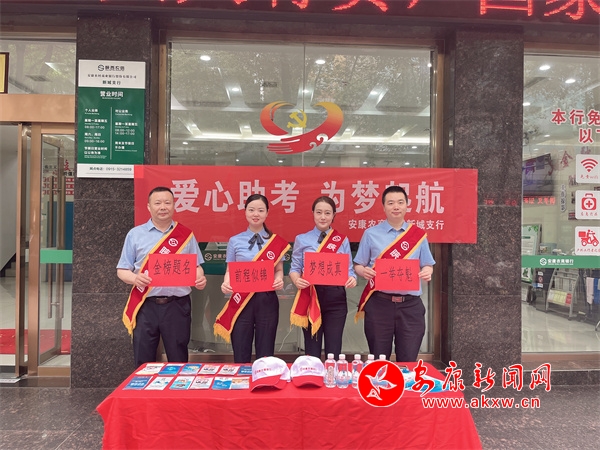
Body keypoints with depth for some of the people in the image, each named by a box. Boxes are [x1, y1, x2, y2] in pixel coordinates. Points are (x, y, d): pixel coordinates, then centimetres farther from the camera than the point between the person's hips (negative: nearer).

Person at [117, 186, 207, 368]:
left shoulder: (186, 235, 6)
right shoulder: (135, 234, 5)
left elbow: (196, 267, 9)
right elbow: (122, 270, 6)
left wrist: (200, 279, -14)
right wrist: (135, 278, -16)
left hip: (177, 305, 0)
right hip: (145, 306, 0)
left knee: (178, 360, 9)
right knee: (143, 362, 8)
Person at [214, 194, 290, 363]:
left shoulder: (277, 242, 3)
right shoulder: (235, 241, 5)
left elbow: (279, 270, 6)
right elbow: (230, 270, 6)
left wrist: (279, 280, -16)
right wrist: (226, 284, -15)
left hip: (267, 300, 0)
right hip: (241, 300, 0)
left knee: (265, 354, 7)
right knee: (241, 354, 6)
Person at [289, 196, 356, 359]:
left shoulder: (343, 240, 8)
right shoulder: (302, 239, 6)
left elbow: (349, 269, 6)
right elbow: (295, 268, 5)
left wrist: (352, 279, -17)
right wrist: (297, 280, -17)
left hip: (335, 297, 0)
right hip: (310, 297, 0)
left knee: (334, 349, 3)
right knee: (312, 350, 6)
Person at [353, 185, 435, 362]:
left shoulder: (419, 235, 7)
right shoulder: (371, 234, 4)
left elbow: (427, 265, 10)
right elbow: (358, 265, 6)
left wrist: (427, 272, -13)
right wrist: (364, 271, -16)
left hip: (410, 305, 1)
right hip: (379, 303, -1)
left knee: (408, 360, 7)